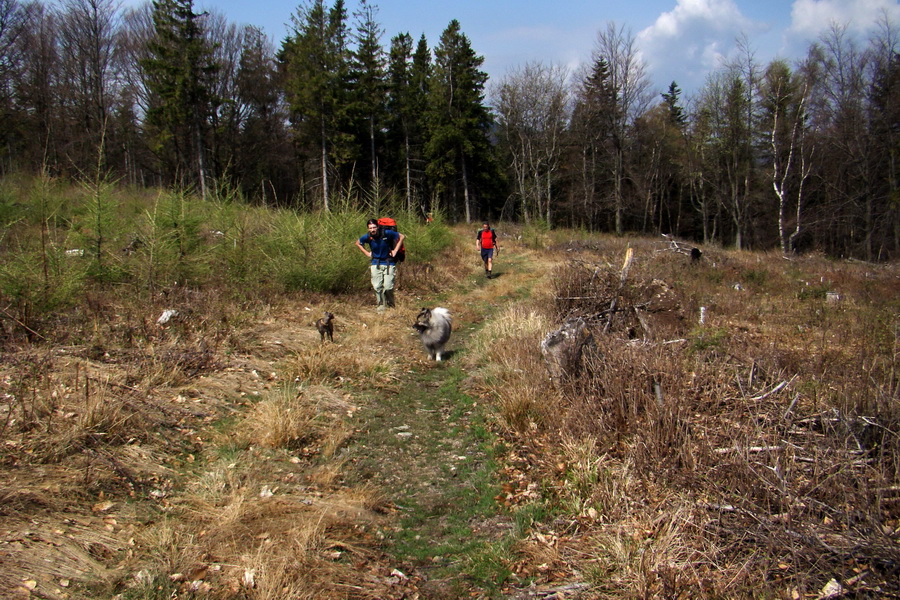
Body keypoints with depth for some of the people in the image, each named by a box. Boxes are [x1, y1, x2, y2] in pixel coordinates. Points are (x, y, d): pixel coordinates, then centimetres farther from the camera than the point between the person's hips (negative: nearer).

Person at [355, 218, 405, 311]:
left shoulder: (387, 233, -16)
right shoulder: (368, 237, -7)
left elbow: (402, 237, -3)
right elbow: (358, 243, 15)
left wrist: (395, 251, -5)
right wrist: (367, 253, 6)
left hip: (389, 263, -3)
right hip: (376, 264, 3)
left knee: (388, 286, -8)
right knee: (377, 286, -1)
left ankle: (390, 304, 14)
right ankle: (381, 304, 14)